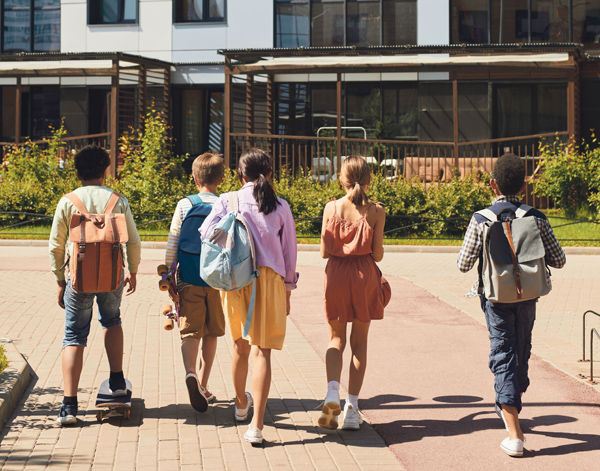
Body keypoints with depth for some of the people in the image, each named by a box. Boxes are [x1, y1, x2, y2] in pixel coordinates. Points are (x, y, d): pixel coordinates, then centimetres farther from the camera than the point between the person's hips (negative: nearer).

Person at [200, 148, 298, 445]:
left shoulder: (227, 201, 0)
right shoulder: (280, 207, 2)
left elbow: (207, 233, -10)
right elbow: (289, 250, 7)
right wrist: (287, 288, 16)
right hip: (270, 278, -1)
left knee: (240, 345, 21)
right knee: (261, 351, -2)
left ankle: (241, 404, 44)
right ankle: (256, 424, -11)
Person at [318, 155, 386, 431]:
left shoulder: (331, 208, -4)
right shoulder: (376, 211, -6)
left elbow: (324, 252, -3)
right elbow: (377, 255, -6)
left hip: (336, 274, 1)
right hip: (365, 276, 0)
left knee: (336, 338, 14)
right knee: (359, 342, 11)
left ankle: (332, 391, -10)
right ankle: (352, 407, 11)